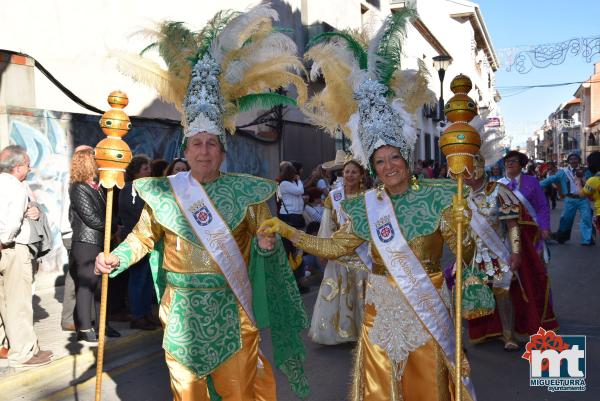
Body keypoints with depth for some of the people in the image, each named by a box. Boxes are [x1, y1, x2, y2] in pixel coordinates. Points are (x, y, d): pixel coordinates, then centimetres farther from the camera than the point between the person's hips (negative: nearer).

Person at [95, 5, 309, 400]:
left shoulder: (246, 191, -4)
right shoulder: (164, 191, 0)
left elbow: (263, 236, 1)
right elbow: (145, 235, 9)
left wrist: (266, 245, -21)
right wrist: (116, 257, -7)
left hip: (231, 308, -2)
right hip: (182, 308, 2)